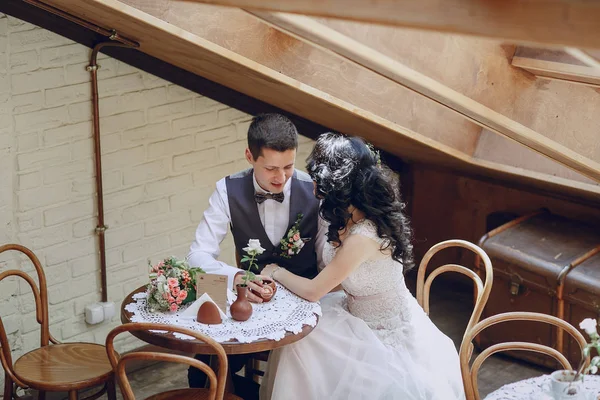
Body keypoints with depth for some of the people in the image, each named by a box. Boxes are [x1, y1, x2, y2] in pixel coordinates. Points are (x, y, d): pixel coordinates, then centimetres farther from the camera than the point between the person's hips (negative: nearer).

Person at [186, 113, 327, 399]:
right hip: (252, 298, 1)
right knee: (204, 374, -16)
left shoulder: (315, 191, -13)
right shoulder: (228, 191, -11)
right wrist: (235, 277, -34)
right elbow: (199, 254, -13)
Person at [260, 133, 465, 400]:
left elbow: (313, 291, -21)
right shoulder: (352, 217, -5)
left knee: (297, 344, -15)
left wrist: (276, 272, -5)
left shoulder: (362, 237, -32)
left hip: (385, 336, -8)